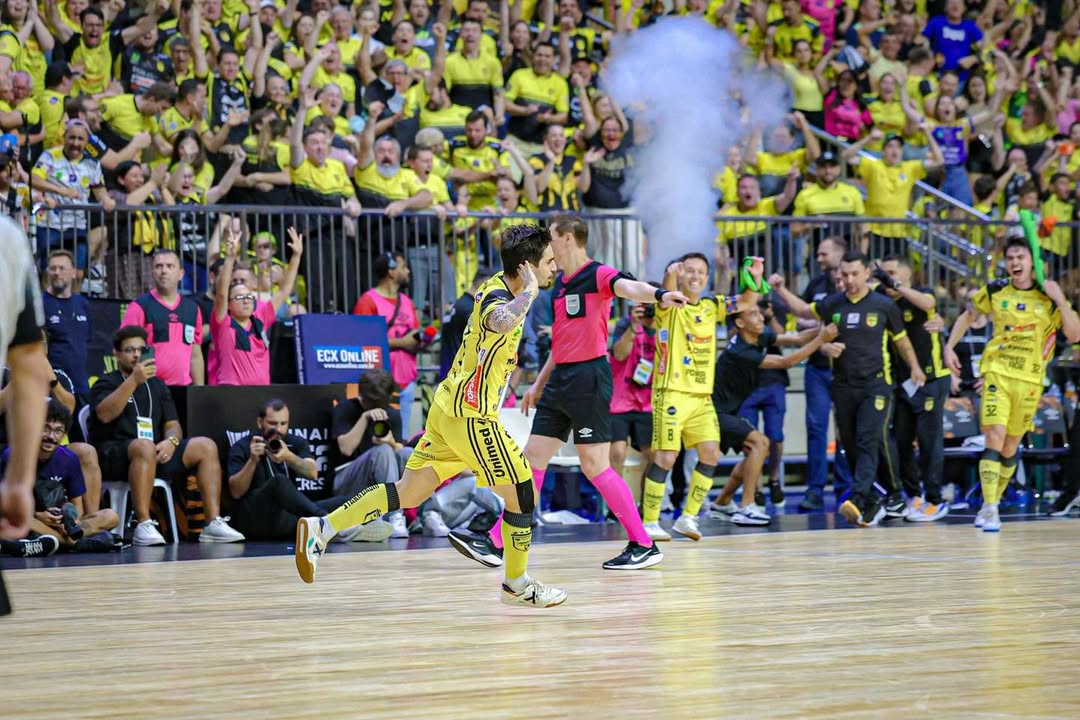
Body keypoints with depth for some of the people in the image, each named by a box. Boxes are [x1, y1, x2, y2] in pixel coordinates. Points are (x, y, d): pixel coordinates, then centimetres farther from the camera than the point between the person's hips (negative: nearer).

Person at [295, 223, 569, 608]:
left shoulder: (499, 286, 9)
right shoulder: (498, 296, -19)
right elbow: (501, 321, -45)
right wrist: (529, 292, -32)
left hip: (450, 406, 9)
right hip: (471, 416, -9)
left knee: (408, 492, 9)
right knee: (523, 493, 3)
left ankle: (322, 529, 4)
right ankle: (517, 583, 18)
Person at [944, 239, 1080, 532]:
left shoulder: (1049, 297, 0)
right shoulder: (995, 291, 1)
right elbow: (967, 315, 17)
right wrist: (949, 346, 7)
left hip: (1030, 380, 1)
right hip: (997, 373, -1)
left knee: (1011, 447, 10)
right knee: (994, 439, -16)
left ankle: (994, 501, 27)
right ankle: (988, 508, -17)